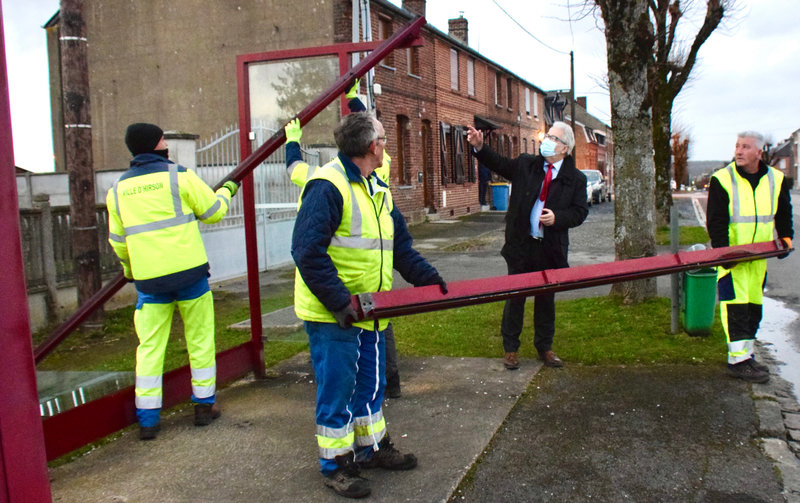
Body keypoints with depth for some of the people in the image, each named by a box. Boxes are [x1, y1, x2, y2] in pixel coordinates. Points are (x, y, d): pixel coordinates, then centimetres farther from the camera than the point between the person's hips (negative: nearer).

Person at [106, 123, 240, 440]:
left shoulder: (117, 190, 7)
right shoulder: (180, 177, -5)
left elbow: (118, 241, 16)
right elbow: (214, 212, 4)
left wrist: (130, 270, 34)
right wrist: (226, 191, 24)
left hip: (149, 280, 3)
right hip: (189, 272, -3)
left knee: (150, 346, 8)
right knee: (200, 340, 11)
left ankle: (147, 418, 9)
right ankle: (204, 405, 20)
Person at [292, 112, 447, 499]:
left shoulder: (378, 190, 12)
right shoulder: (328, 185, -18)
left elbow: (400, 246, 18)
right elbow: (308, 251, -25)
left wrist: (429, 279, 6)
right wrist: (338, 301, -27)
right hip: (331, 314, -9)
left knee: (371, 383, 20)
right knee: (336, 389, 3)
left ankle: (372, 447, 38)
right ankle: (335, 465, 20)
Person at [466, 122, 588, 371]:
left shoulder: (576, 179, 0)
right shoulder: (525, 165, 4)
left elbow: (580, 212, -2)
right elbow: (498, 164, 5)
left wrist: (558, 218, -19)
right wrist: (480, 146, -11)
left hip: (551, 249, 0)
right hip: (521, 245, 0)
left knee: (546, 299, 13)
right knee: (515, 297, 7)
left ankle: (544, 347, 29)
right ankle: (510, 348, 19)